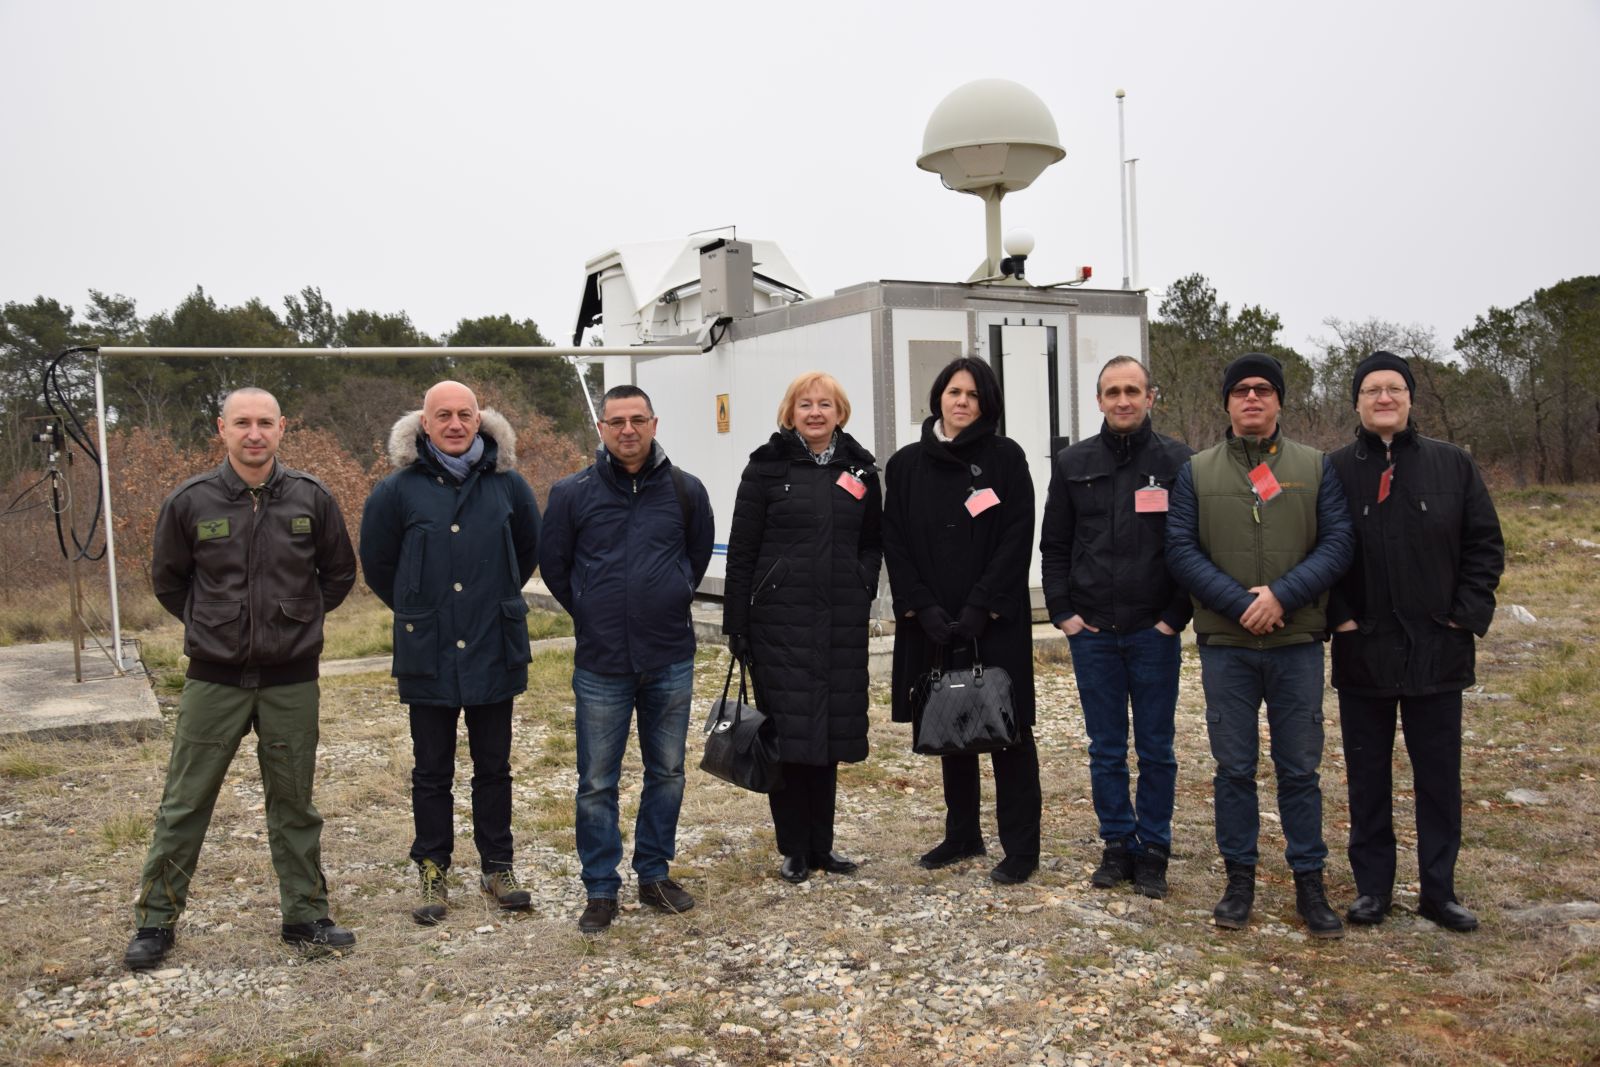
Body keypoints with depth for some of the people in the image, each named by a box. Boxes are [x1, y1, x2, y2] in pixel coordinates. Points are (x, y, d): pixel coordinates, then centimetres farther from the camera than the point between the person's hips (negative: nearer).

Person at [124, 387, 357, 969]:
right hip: (214, 680, 0)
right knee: (184, 805, 8)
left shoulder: (310, 498, -4)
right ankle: (155, 919, 24)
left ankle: (305, 915, 24)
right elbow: (167, 580, 10)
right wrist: (210, 625, 7)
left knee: (294, 803, 12)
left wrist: (299, 619, 7)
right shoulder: (190, 502, -6)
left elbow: (339, 572, 10)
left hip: (291, 681, 1)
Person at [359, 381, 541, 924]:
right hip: (427, 656, -1)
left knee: (494, 768, 12)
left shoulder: (507, 483, 0)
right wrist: (416, 612, 13)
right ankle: (432, 874, 23)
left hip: (495, 652, 1)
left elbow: (528, 549, 16)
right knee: (432, 773, 10)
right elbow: (376, 564, 8)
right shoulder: (398, 489, -5)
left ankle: (497, 868, 25)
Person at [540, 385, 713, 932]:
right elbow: (553, 564, 8)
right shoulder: (573, 493, -4)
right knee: (597, 783, 5)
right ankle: (601, 890, 19)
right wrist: (592, 614, 8)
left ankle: (654, 875, 29)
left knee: (667, 774, 12)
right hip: (600, 665, -1)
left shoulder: (686, 490, -1)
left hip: (670, 662, 2)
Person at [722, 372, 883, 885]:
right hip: (781, 618, -3)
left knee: (830, 732, 10)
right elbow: (741, 550, -2)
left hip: (841, 622, 4)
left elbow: (873, 542, 19)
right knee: (787, 732, -1)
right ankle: (794, 849, 13)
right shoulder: (767, 467, 0)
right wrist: (736, 623, -5)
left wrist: (864, 586, 1)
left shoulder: (860, 469, 11)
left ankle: (822, 845, 23)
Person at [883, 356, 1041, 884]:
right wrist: (923, 609, -8)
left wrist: (980, 610, -14)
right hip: (930, 624, 3)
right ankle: (962, 834, 27)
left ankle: (1021, 846, 12)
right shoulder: (905, 465, 8)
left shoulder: (1005, 458, -1)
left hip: (995, 623, -3)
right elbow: (895, 544, 4)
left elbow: (1016, 541, -7)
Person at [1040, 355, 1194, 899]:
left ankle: (1153, 852, 18)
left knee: (1156, 750, 6)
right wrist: (1063, 612, 0)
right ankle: (1117, 845, 21)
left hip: (1155, 631, -2)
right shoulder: (1073, 463, 6)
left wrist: (1176, 615, -6)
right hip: (1092, 631, 2)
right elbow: (1054, 546, 9)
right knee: (1106, 750, 9)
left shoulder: (1178, 461, 0)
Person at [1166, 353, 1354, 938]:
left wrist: (1282, 595, -16)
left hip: (1297, 642, 0)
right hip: (1224, 643, 0)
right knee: (1234, 768, 8)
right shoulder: (1196, 471, 5)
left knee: (1300, 769, 7)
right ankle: (1239, 878, 20)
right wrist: (1239, 603, -15)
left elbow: (1338, 543, -3)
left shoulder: (1316, 467, 5)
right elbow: (1181, 550, -3)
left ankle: (1309, 882, 20)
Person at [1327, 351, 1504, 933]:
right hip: (1363, 651, 0)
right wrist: (1337, 617, -6)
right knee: (1368, 778, 9)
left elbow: (1485, 545, 5)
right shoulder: (1333, 470, 0)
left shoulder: (1452, 464, 2)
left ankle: (1439, 890, 22)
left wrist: (1467, 614, -4)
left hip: (1438, 651, 1)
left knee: (1439, 777, 9)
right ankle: (1372, 886, 22)